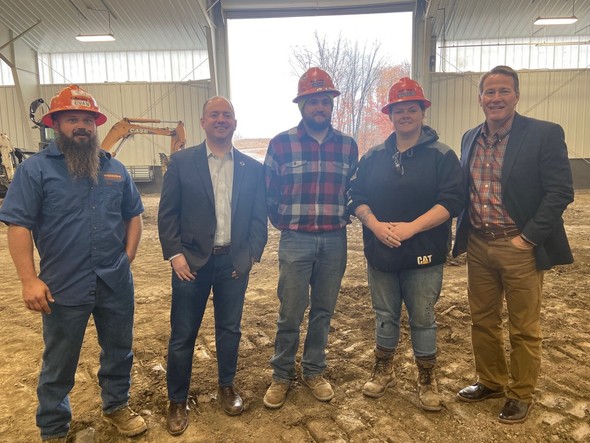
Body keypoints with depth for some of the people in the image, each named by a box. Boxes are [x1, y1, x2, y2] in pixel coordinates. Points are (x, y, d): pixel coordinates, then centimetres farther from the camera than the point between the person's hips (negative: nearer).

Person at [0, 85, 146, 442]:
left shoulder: (115, 169, 7)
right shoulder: (36, 168, -5)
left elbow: (133, 215, 13)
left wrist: (128, 258, 3)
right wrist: (29, 280, -13)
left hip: (116, 284, 4)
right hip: (64, 288, -3)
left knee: (119, 351, 18)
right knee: (59, 364, 13)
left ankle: (117, 406, 41)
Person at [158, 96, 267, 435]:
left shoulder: (253, 168, 4)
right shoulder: (181, 162, -1)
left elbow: (259, 217, 5)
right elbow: (167, 214, -2)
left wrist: (252, 255, -5)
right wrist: (175, 254, -10)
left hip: (234, 262, 2)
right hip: (192, 261, -1)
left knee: (230, 329, 15)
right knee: (183, 335, 7)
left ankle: (227, 387, 37)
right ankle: (178, 401, 27)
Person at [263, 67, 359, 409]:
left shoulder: (348, 146, 5)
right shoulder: (281, 144, -4)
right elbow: (269, 193, 3)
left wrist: (342, 219, 8)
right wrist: (285, 224, 8)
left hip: (335, 241, 3)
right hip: (296, 241, -2)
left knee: (323, 311, 13)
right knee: (291, 313, 4)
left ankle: (314, 371, 31)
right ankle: (282, 375, 24)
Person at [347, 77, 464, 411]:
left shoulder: (442, 155, -4)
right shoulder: (373, 156, 7)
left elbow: (452, 201, -12)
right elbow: (357, 197, 4)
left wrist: (411, 227, -22)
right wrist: (376, 225, -14)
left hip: (424, 256, -3)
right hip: (380, 254, 3)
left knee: (423, 320, 10)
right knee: (385, 316, 16)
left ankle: (428, 381, 30)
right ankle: (384, 371, 37)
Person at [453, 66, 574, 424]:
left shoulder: (545, 134, -8)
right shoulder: (471, 138, 9)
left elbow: (560, 192, -11)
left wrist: (527, 237, -16)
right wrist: (465, 234, 7)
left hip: (520, 247, -5)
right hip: (478, 246, 5)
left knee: (524, 328, 8)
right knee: (482, 321, 16)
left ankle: (521, 395, 27)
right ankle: (491, 382, 35)